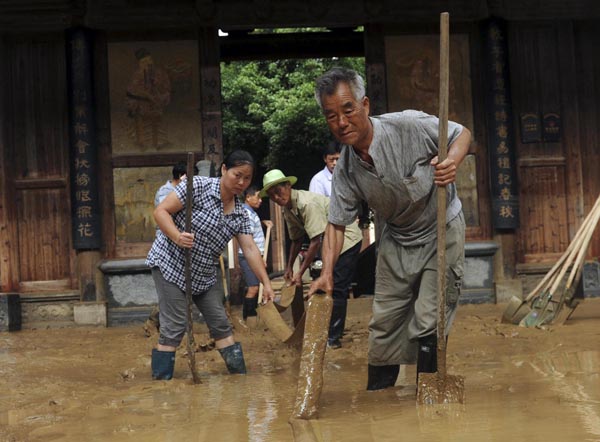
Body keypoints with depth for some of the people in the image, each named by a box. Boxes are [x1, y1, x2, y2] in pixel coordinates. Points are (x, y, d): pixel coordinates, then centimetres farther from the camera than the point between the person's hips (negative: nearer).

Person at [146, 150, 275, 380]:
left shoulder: (240, 214, 3)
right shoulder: (198, 186, -16)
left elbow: (250, 249, 2)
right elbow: (161, 211, -17)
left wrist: (266, 283, -4)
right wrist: (177, 237, -33)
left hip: (204, 274, 7)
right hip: (170, 264, -7)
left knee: (221, 324, 9)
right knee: (174, 328, -11)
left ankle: (240, 375, 18)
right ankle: (160, 379, -4)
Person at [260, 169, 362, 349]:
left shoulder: (307, 203, -28)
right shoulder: (287, 210, 1)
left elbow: (316, 241, -29)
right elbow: (296, 240, 15)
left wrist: (300, 273, -25)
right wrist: (289, 267, 13)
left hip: (347, 238, -10)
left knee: (336, 288, -12)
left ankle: (333, 338, -8)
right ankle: (332, 332, 23)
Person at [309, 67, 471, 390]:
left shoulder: (410, 126, -25)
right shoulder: (345, 171, -11)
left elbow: (462, 133, -11)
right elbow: (337, 224, -2)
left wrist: (452, 162, -33)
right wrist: (327, 273, -13)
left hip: (441, 232, -4)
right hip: (397, 239, 4)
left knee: (428, 321, -10)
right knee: (384, 319, 8)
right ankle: (377, 394, 24)